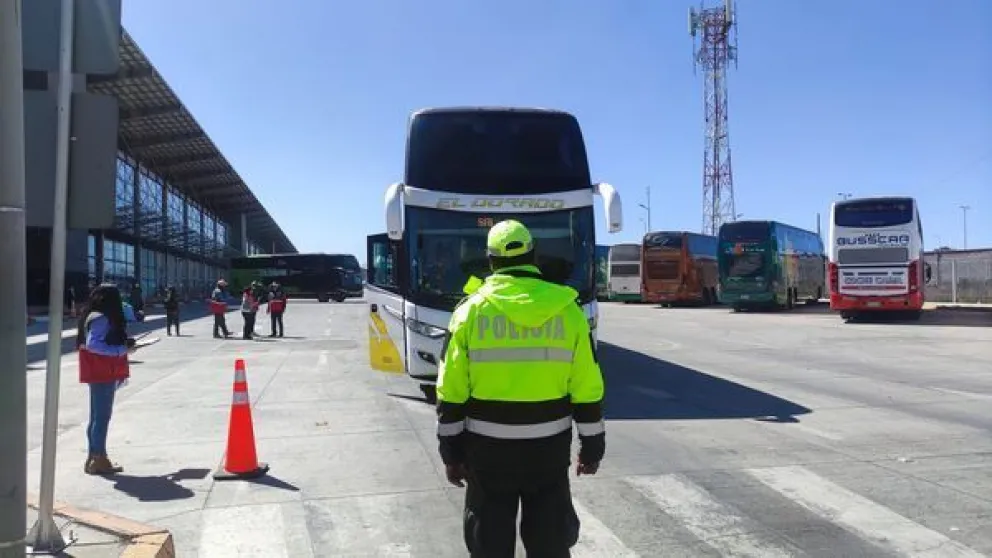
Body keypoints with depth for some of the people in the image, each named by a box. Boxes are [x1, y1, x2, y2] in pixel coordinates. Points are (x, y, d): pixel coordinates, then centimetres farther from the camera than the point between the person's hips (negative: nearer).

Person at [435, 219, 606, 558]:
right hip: (549, 447, 1)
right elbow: (587, 389, -2)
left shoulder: (471, 309, -6)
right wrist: (591, 446, 7)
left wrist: (452, 452, 2)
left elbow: (452, 391, -6)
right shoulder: (567, 309, -4)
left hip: (487, 447, -1)